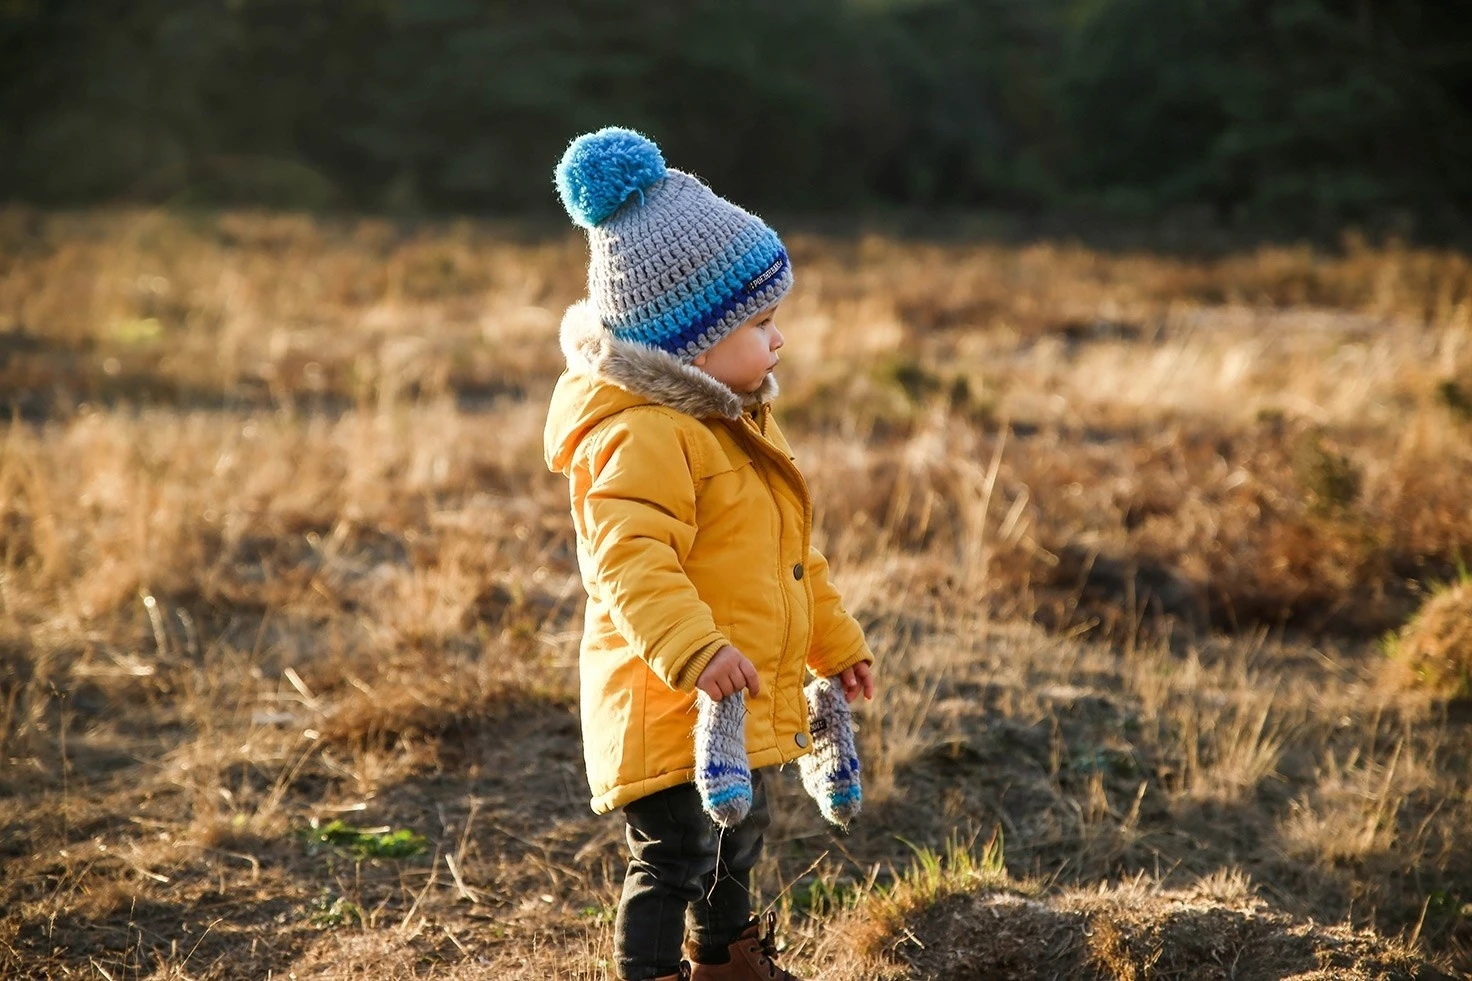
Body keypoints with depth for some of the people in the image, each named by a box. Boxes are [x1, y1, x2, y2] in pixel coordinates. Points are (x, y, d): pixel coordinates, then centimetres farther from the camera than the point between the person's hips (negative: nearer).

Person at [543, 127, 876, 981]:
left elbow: (790, 557, 21)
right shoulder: (642, 437, -23)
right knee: (675, 858, -7)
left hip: (746, 708, 11)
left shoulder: (738, 423, 11)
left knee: (739, 845, 25)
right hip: (667, 710, -10)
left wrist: (835, 641, 25)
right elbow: (628, 563, -34)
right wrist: (695, 652, -45)